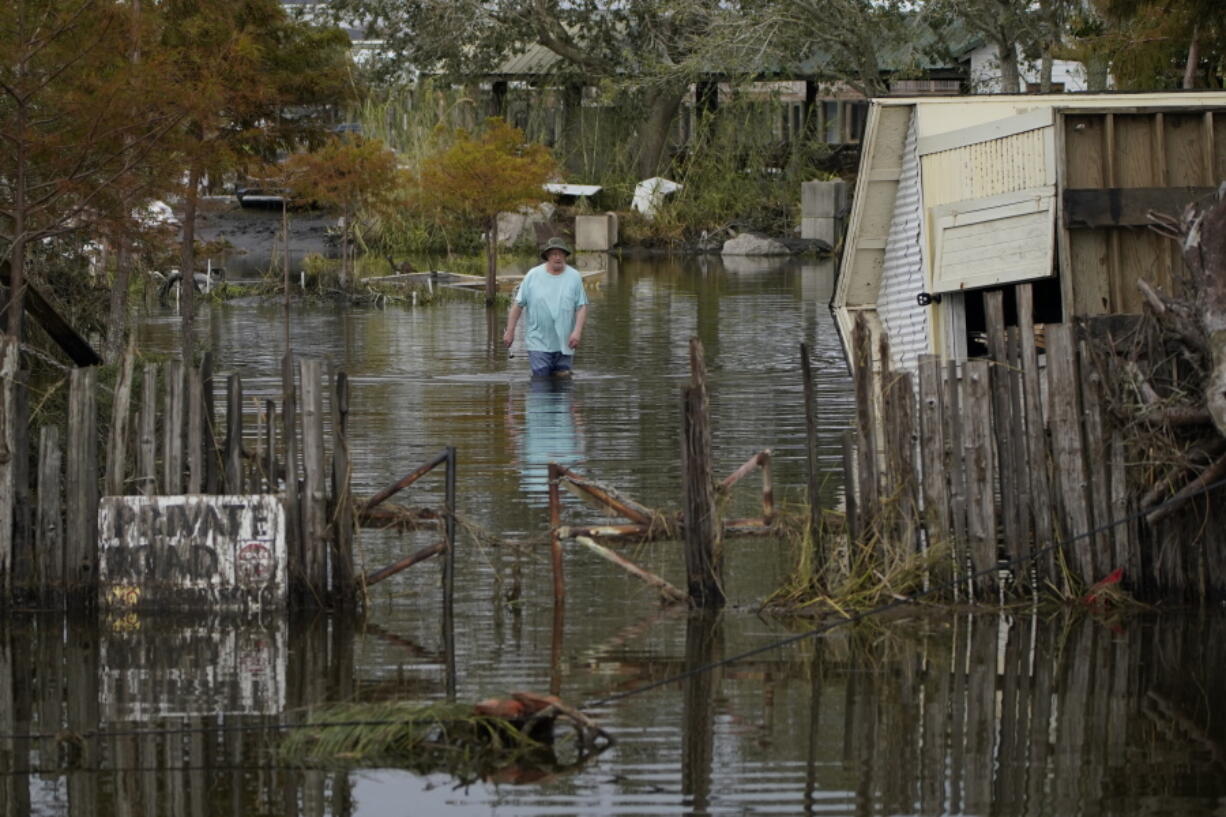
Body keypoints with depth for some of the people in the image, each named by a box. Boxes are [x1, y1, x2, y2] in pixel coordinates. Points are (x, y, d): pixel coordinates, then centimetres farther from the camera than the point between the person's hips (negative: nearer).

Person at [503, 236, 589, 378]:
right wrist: (510, 331, -1)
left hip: (564, 344, 2)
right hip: (538, 343, -2)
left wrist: (577, 331, -13)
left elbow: (582, 307, 0)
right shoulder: (533, 276, -2)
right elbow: (518, 304, 2)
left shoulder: (574, 277, 2)